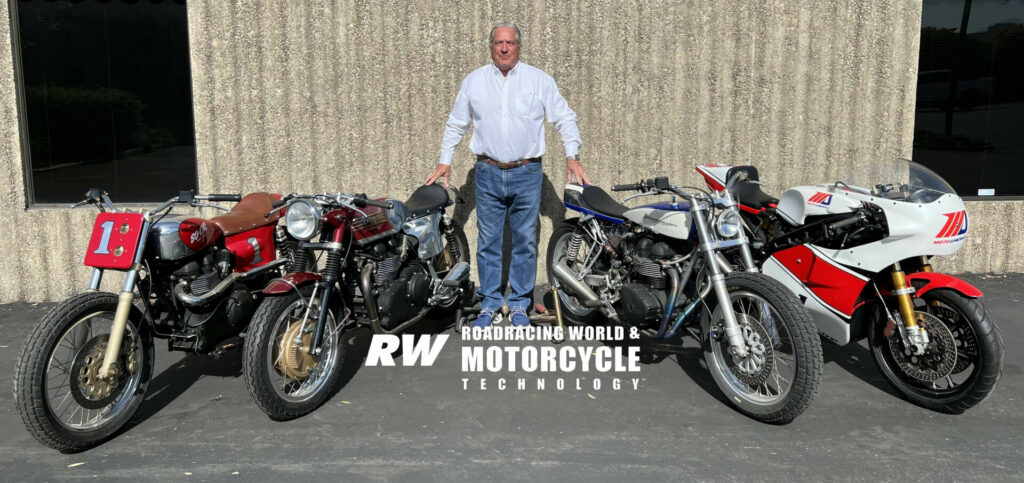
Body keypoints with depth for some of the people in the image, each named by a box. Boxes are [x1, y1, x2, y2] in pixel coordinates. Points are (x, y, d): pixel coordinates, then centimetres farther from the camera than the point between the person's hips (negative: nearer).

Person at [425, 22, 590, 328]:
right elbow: (455, 124, 14)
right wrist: (444, 161, 8)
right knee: (487, 242, 5)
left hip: (527, 174, -1)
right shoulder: (474, 81, 7)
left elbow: (564, 118, 3)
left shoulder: (539, 80, 3)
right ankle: (490, 305, 17)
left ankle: (519, 305, 18)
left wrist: (572, 157, -8)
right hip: (488, 174, 1)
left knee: (525, 242, 5)